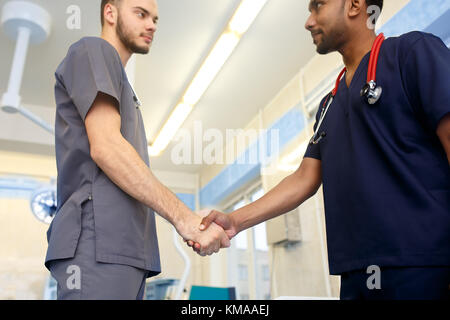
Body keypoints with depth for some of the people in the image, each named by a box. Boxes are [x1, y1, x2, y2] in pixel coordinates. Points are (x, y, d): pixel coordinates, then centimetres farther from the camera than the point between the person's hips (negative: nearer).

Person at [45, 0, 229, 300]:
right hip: (98, 242, -9)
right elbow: (105, 147, -14)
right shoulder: (92, 50, 2)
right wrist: (185, 217, -17)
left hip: (126, 247, 9)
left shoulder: (121, 86, 28)